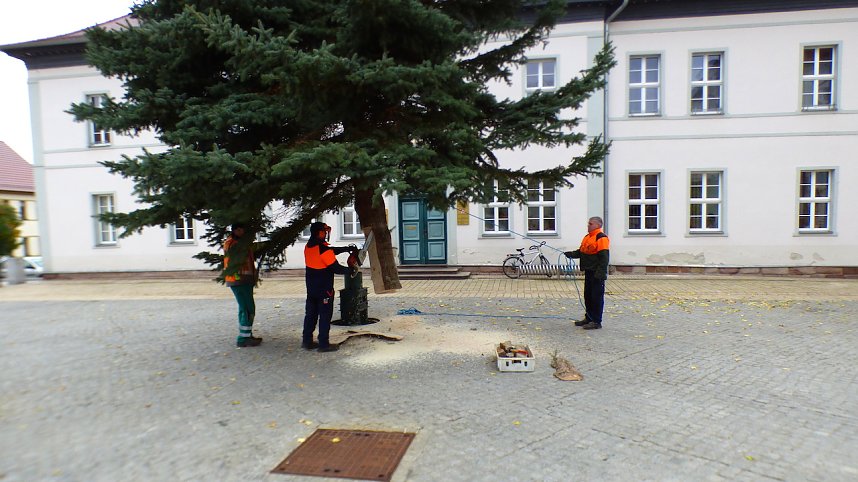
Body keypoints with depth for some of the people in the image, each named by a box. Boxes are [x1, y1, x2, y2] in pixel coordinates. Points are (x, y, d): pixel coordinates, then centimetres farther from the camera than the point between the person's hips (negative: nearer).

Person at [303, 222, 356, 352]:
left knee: (310, 314, 16)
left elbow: (331, 251, 15)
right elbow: (336, 268, -18)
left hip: (311, 287, 8)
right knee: (325, 315, 2)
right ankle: (324, 344, 7)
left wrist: (346, 249, 13)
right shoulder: (323, 249, -22)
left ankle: (307, 341, 23)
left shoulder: (308, 246, 5)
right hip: (324, 288, -8)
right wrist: (350, 270, -2)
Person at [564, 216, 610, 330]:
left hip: (596, 274, -9)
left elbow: (604, 258, -19)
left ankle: (596, 322, 3)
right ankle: (589, 318, 26)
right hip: (588, 272, 9)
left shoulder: (601, 238, -14)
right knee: (588, 296, 15)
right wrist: (570, 254, 3)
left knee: (597, 297, -3)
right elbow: (581, 252, 21)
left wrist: (600, 273, -23)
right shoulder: (587, 237, 16)